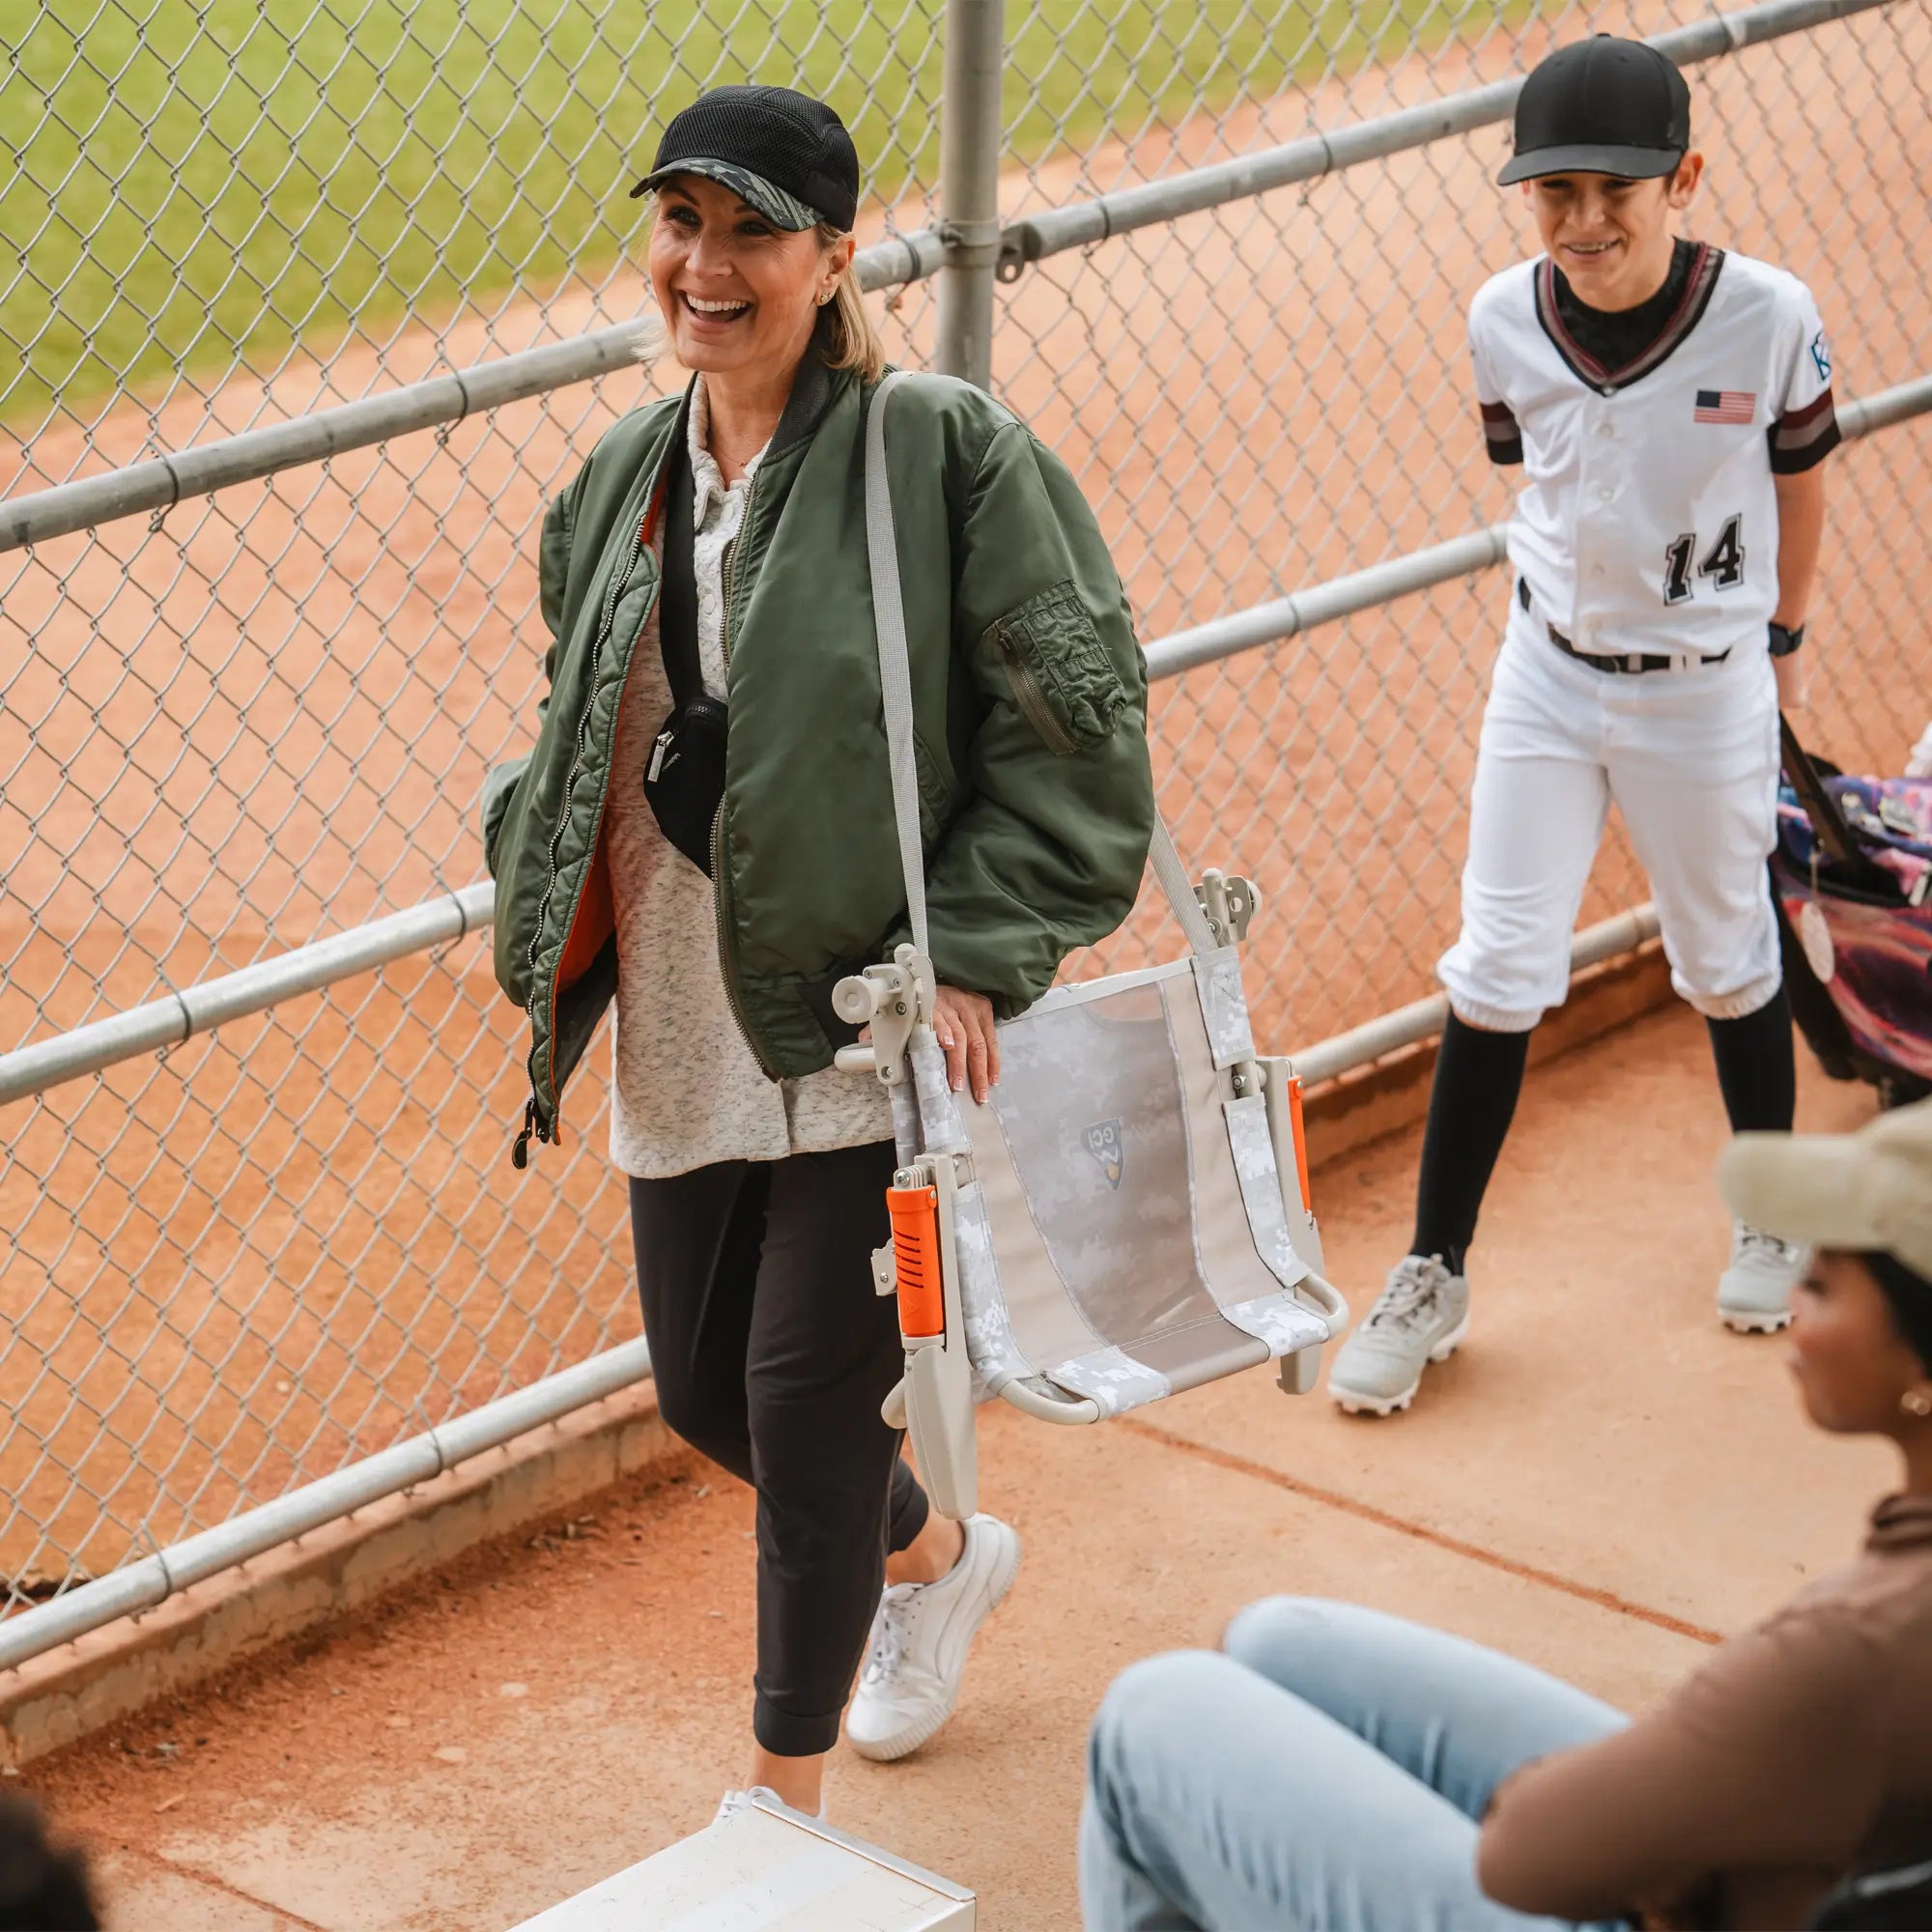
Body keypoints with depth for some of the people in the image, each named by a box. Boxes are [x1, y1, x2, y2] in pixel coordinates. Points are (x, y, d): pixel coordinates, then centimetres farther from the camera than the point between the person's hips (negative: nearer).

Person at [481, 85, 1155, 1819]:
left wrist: (970, 960, -19)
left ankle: (786, 1804, 13)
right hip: (683, 1027, 7)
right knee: (703, 1390, 16)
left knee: (806, 1395, -5)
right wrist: (548, 943, 9)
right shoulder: (622, 483, 9)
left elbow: (1075, 734, -12)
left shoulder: (949, 453, -11)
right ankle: (939, 1554, 47)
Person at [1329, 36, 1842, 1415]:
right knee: (1496, 975, 2)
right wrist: (1595, 607, 11)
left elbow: (1800, 483, -2)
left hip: (1708, 691, -1)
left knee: (1727, 961, 15)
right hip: (1549, 679, 2)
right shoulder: (1506, 321, -14)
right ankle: (1434, 1279, 14)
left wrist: (1780, 642, 10)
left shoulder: (1767, 317, -20)